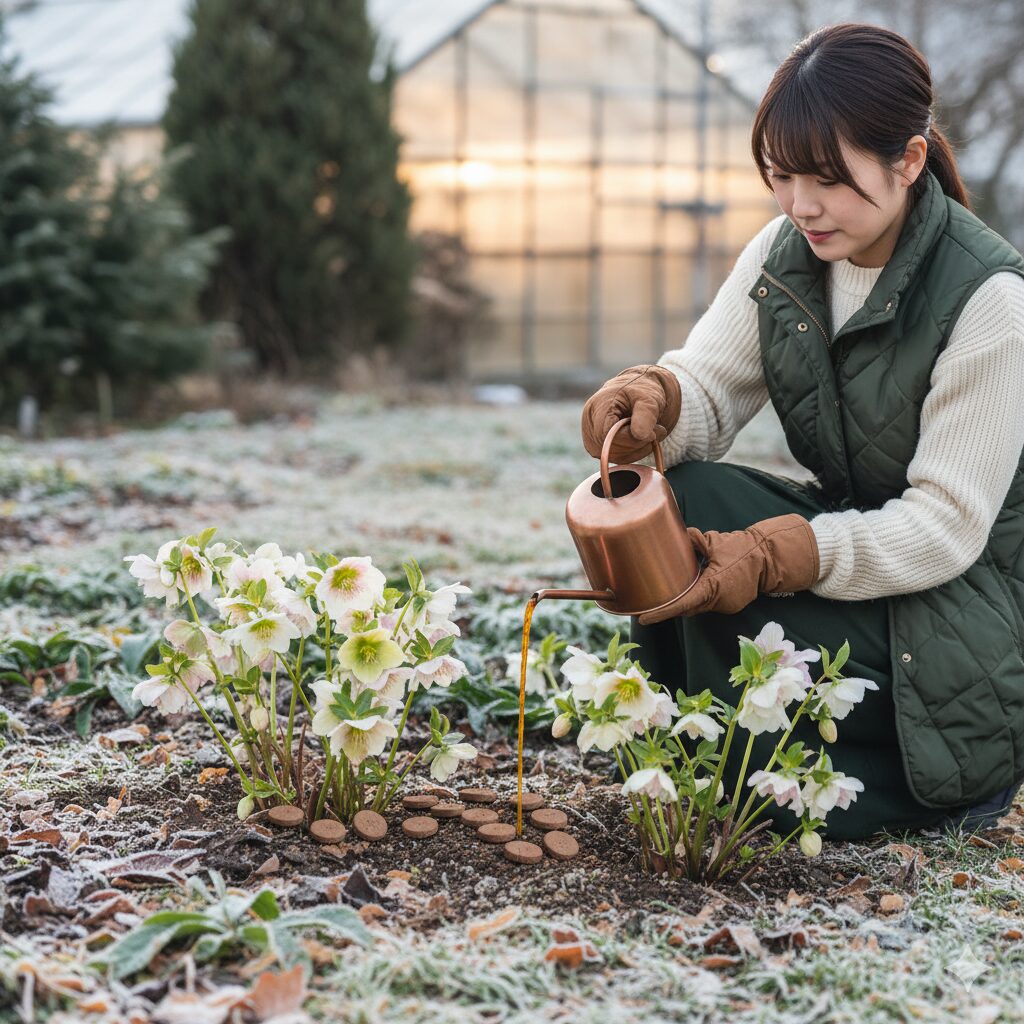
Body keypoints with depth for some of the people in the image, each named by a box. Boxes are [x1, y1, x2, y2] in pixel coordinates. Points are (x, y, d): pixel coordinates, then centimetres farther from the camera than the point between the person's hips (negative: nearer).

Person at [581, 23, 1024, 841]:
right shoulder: (786, 254, -2)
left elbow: (949, 526, -22)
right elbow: (709, 388, -5)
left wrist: (776, 556, -35)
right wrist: (655, 399, -30)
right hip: (852, 540, 6)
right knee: (682, 495, -20)